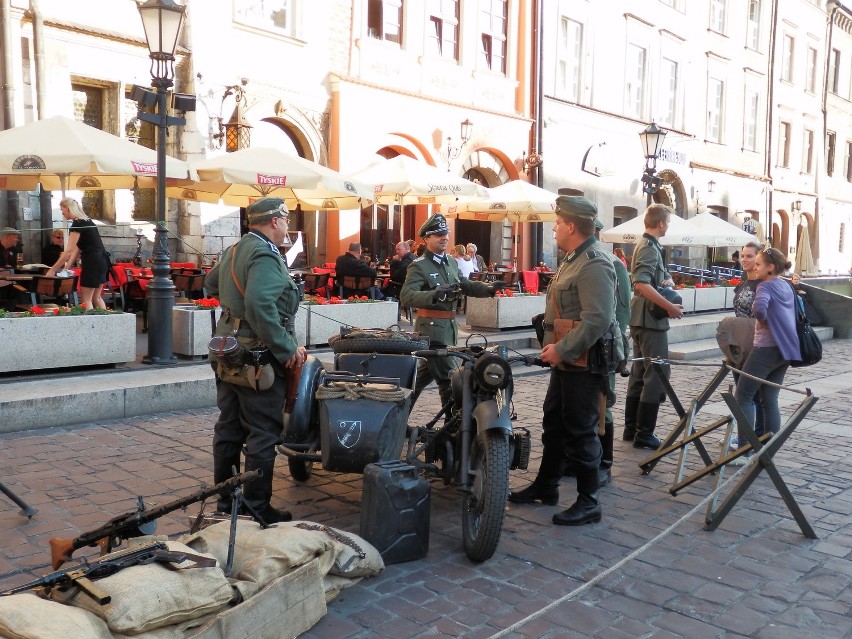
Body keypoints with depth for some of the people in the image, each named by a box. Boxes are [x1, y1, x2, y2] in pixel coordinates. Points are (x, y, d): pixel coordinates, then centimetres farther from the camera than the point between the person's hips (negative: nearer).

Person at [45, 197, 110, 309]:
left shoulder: (77, 224, -12)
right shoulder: (85, 221, 16)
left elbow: (68, 251, -16)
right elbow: (77, 249, 15)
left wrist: (53, 270, -13)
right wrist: (67, 267, 11)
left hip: (92, 262, -9)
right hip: (101, 261, 9)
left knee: (85, 300, -3)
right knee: (96, 298, 14)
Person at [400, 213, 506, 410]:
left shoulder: (451, 262, 15)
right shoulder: (419, 266, -12)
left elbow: (466, 285, 18)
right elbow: (406, 296, -25)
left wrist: (489, 288, 0)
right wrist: (435, 294, -42)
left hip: (449, 326, 9)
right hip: (432, 329, -9)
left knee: (425, 374, 19)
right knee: (449, 379, -6)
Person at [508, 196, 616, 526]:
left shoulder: (594, 264, -19)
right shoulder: (573, 258, 15)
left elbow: (598, 319, -27)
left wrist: (562, 349, -23)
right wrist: (554, 346, 13)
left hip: (584, 362, -11)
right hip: (565, 359, 11)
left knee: (579, 432, -2)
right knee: (553, 423, 18)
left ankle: (588, 502, 11)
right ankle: (545, 486, 33)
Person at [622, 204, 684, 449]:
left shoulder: (648, 245, 16)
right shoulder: (649, 248, -14)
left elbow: (658, 276, 26)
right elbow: (641, 284, -28)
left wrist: (668, 280, 3)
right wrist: (669, 306, -25)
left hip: (641, 320, 10)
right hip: (651, 321, -10)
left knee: (639, 373, 14)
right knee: (657, 375, -6)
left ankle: (631, 429, 20)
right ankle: (644, 434, -3)